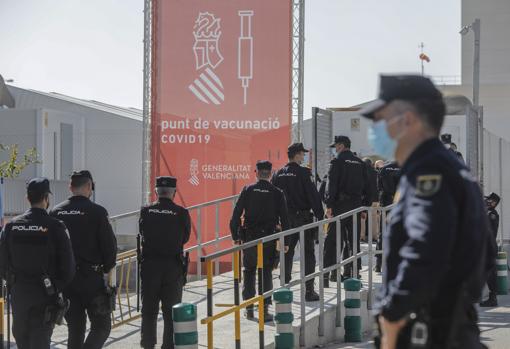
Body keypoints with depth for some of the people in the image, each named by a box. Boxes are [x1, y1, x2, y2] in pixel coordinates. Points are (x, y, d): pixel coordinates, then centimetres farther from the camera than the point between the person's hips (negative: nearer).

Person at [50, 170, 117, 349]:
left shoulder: (55, 212, 2)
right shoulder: (96, 212, -11)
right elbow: (110, 245, -10)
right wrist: (106, 268, 8)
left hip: (64, 278, 5)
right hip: (91, 277, -5)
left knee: (75, 328, 13)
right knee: (101, 326, 4)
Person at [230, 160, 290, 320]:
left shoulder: (247, 190, -2)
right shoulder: (277, 193, -2)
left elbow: (236, 216, -3)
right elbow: (284, 219, -1)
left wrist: (236, 236, 6)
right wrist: (285, 241, 7)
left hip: (249, 238, 1)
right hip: (268, 238, -1)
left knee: (249, 271, 14)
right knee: (266, 272, 7)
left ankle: (249, 308, 14)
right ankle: (264, 308, 1)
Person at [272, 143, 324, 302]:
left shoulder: (278, 174, 4)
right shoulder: (302, 173, -13)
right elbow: (313, 195, -14)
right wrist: (320, 216, -8)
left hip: (286, 218, 5)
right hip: (303, 217, -5)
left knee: (287, 253, 14)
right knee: (308, 254, 2)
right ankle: (309, 291, 2)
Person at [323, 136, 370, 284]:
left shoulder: (337, 161, -5)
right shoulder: (360, 163, 13)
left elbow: (331, 184, -13)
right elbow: (366, 186, 14)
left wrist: (329, 205, -14)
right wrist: (364, 208, 17)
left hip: (340, 205, -5)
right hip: (356, 205, 5)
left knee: (332, 239, -4)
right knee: (353, 239, 10)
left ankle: (327, 273, -8)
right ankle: (353, 271, 11)